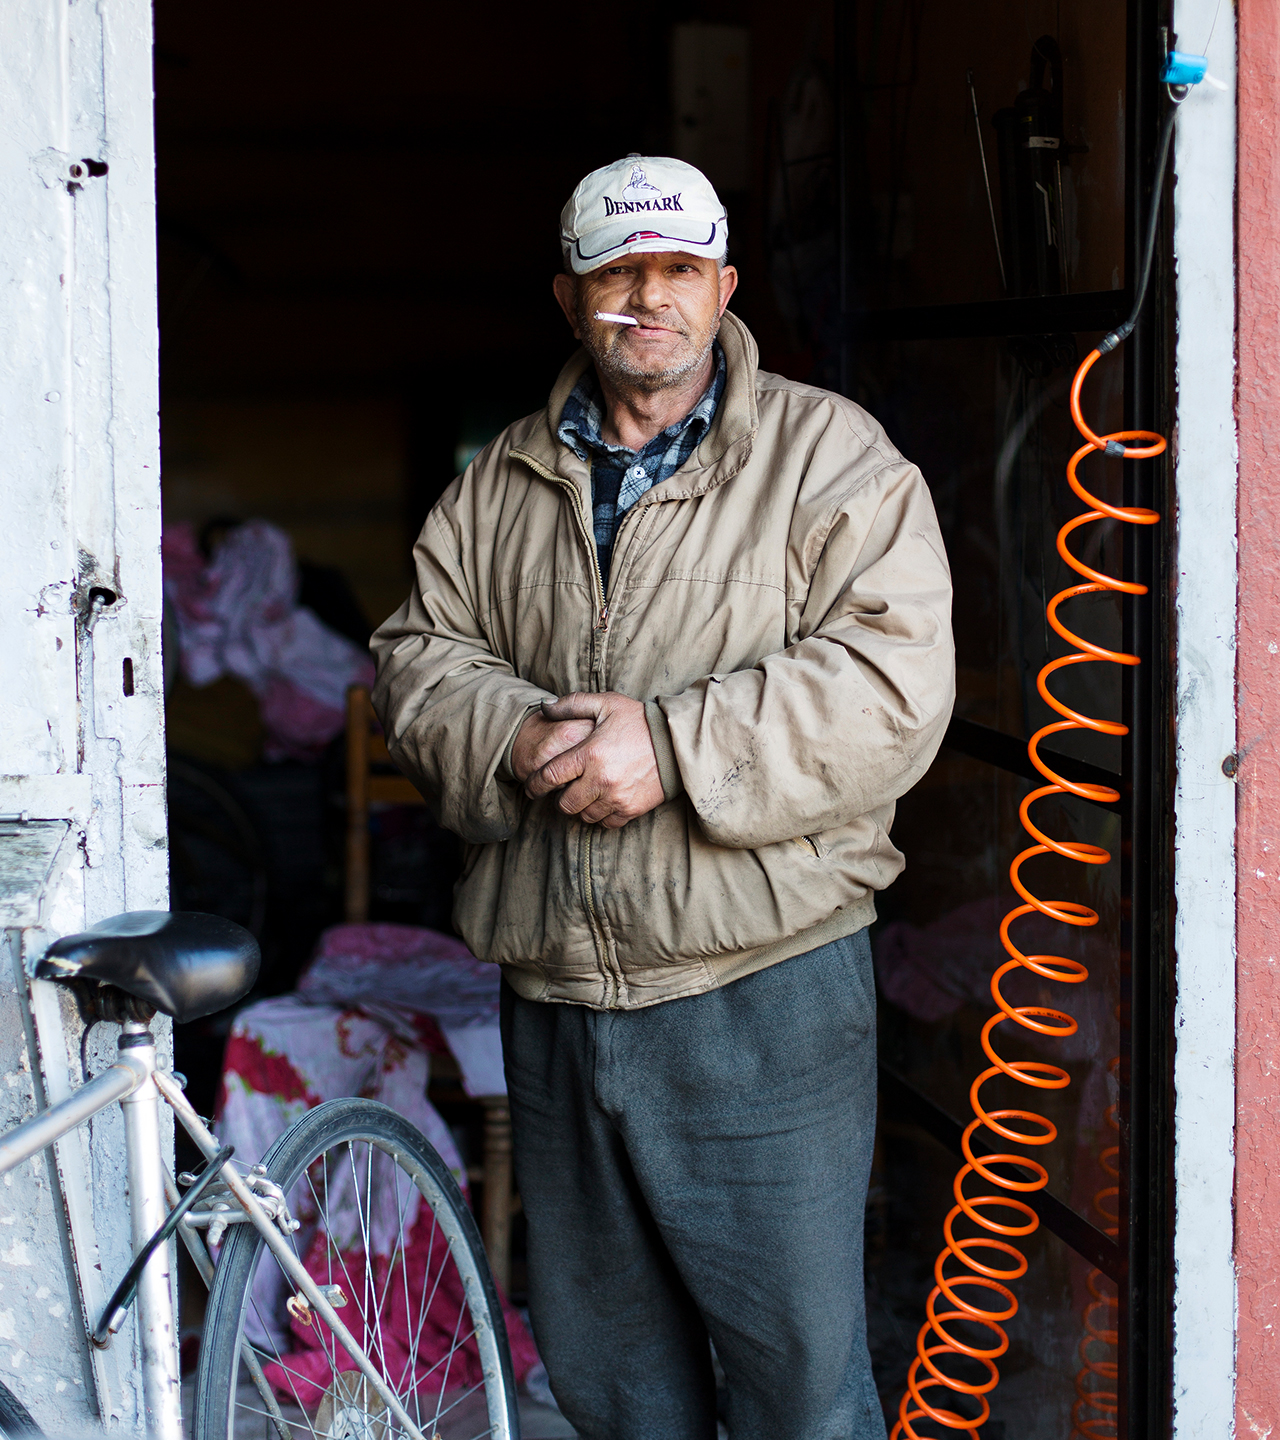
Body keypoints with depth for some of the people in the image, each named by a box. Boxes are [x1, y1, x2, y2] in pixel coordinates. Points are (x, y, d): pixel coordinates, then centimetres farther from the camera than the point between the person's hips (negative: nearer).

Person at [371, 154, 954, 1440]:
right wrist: (517, 739, -12)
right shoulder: (501, 484, 13)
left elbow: (893, 684, -14)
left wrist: (671, 743, -21)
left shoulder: (830, 457, -3)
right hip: (552, 997, 5)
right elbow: (418, 654, 10)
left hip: (759, 993, -5)